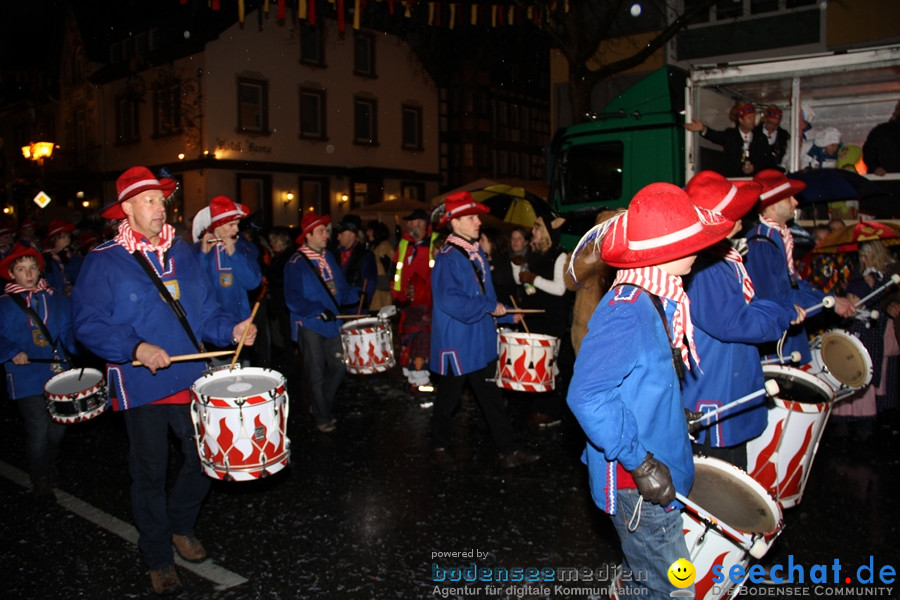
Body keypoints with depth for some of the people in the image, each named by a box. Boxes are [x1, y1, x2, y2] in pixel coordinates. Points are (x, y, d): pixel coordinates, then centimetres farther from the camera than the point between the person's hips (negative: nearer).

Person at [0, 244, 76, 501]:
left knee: (58, 428, 10)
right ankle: (41, 482, 16)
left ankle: (50, 467, 38)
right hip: (27, 378, -3)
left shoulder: (57, 299, 8)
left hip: (58, 374, 3)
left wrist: (72, 347, -7)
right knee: (38, 432, -4)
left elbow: (68, 331, 11)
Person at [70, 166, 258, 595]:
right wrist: (136, 348, -23)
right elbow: (88, 323, -10)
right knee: (150, 472, 8)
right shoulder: (104, 262, -6)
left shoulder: (183, 253, 8)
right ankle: (158, 559, 28)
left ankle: (180, 526, 37)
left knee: (205, 457, 7)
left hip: (190, 378, 4)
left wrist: (231, 329, -8)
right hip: (141, 386, -4)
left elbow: (204, 310, 11)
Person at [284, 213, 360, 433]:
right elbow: (293, 299, -16)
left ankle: (320, 406, 31)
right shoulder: (296, 263, -10)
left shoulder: (329, 257, 11)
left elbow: (340, 287, 14)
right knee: (317, 374, 2)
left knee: (339, 367, 9)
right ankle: (322, 418, 18)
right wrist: (318, 311, -24)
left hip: (332, 322, 6)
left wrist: (356, 294, -5)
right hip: (309, 325, -6)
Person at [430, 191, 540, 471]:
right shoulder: (447, 258, -17)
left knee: (491, 396, 10)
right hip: (456, 342, -7)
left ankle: (508, 451, 15)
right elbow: (450, 301, -27)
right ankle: (441, 447, 29)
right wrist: (490, 307, -22)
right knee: (449, 398, 10)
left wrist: (506, 314, 9)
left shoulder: (477, 253, 9)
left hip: (481, 340, 7)